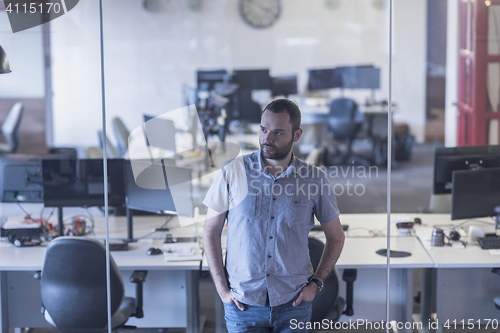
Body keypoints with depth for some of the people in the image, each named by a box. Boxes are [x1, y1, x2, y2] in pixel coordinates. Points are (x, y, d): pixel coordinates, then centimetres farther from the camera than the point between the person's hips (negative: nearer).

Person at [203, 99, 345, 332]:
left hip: (293, 303, 1)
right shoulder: (232, 173, -5)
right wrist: (222, 289, -4)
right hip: (243, 304, 0)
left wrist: (315, 283, 0)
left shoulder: (315, 179, -3)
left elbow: (335, 237, 8)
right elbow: (211, 231, 1)